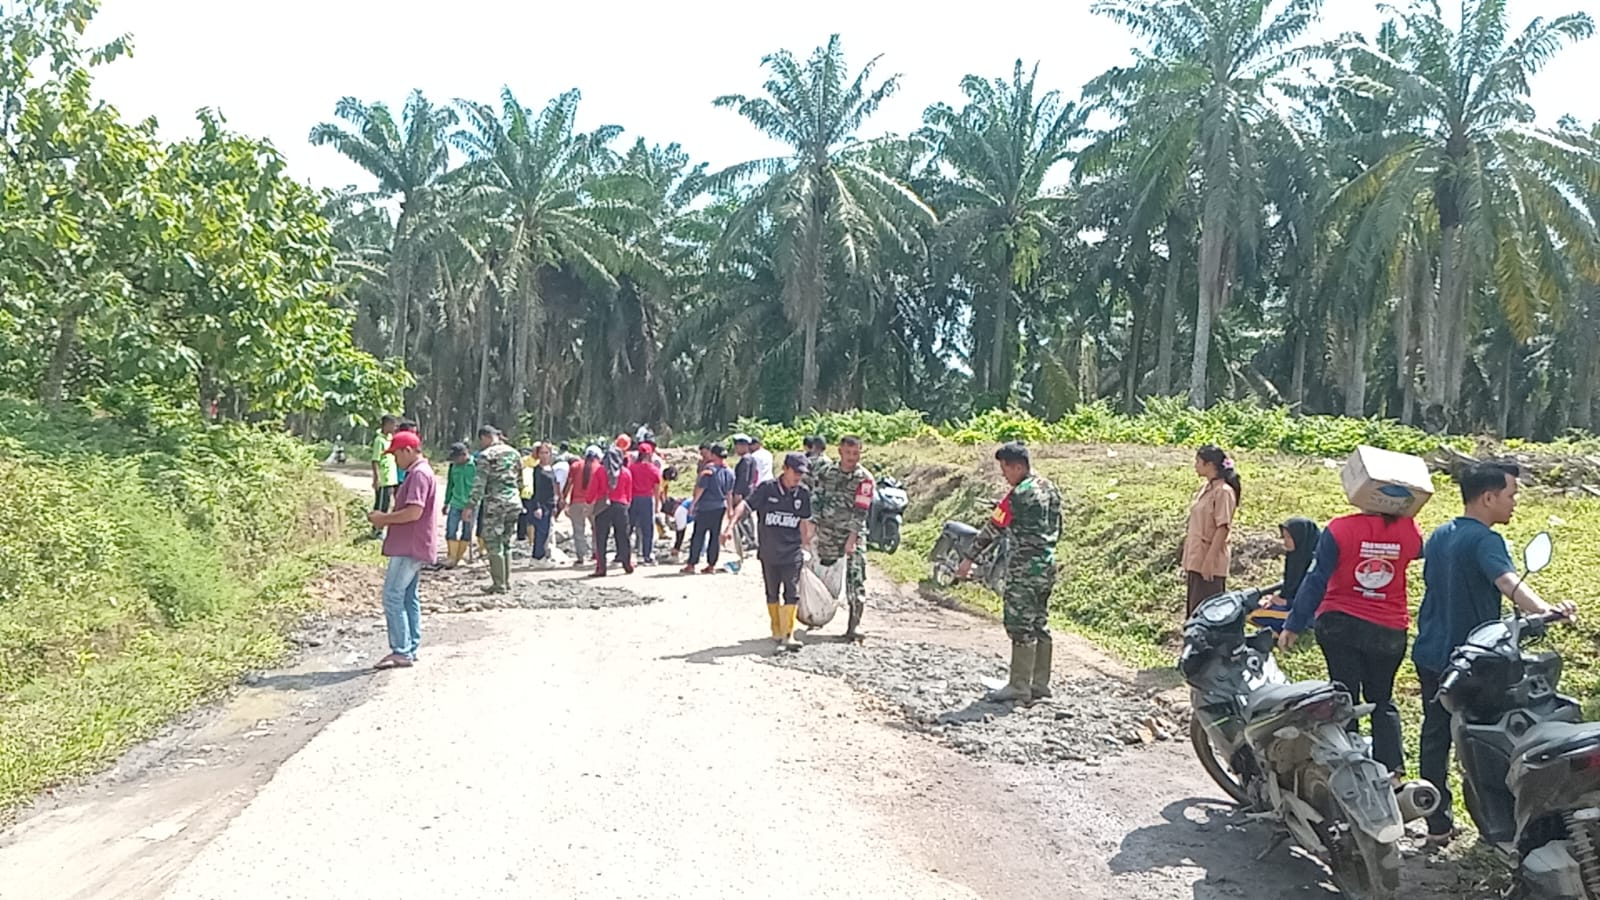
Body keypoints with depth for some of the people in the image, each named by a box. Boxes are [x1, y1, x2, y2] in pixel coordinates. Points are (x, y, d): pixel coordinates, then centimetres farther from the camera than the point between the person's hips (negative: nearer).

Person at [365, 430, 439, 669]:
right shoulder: (418, 473, 18)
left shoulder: (419, 474, -16)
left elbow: (414, 512, -25)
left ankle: (401, 652, -7)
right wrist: (386, 518, 12)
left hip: (410, 548, -11)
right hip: (412, 548, 11)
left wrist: (384, 519, -13)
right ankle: (410, 650, 17)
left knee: (393, 597, -9)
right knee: (408, 598, 13)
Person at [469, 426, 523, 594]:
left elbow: (479, 483, -13)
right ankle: (507, 581, 18)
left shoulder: (486, 455, -8)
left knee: (493, 542, 1)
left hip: (495, 502, -6)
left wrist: (471, 505, -11)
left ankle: (499, 584, 1)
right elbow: (520, 480, 15)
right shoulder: (514, 453, 11)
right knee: (505, 542, 16)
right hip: (514, 502, 6)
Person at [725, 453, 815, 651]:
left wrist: (804, 544, 17)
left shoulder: (804, 494, 1)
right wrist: (731, 526, -29)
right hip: (769, 553, -1)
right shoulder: (767, 489, -10)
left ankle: (788, 634, -6)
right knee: (772, 594, 13)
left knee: (791, 593, -8)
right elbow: (745, 506, -16)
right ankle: (776, 632, 28)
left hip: (792, 553, 1)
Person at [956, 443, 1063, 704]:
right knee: (1039, 625, 13)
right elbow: (1057, 529, 17)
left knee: (1021, 626, -5)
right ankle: (1040, 683, 17)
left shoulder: (1019, 494, -16)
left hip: (1024, 568, -9)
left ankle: (1019, 687, -2)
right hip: (1047, 565, 9)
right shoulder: (1050, 489, 10)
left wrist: (969, 558, -7)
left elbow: (993, 528, -13)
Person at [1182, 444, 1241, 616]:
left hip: (1210, 564, -9)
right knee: (1194, 610, 12)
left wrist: (1208, 561, -20)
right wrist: (1188, 562, 16)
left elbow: (1222, 529, -17)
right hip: (1195, 561, 9)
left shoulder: (1223, 492, -13)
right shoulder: (1205, 489, 13)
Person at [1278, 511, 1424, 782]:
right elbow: (1419, 552, 17)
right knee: (1381, 698, 19)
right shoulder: (1408, 530, -8)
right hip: (1390, 631, 2)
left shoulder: (1340, 529, -15)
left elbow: (1317, 579, -13)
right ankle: (1392, 766, 9)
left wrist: (1294, 625, -7)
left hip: (1340, 624, -2)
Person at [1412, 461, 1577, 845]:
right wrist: (1545, 609, -51)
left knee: (1435, 736, 11)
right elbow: (1508, 582, -35)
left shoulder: (1439, 536, 10)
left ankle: (1437, 823, 17)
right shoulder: (1484, 541, -16)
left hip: (1430, 654, 7)